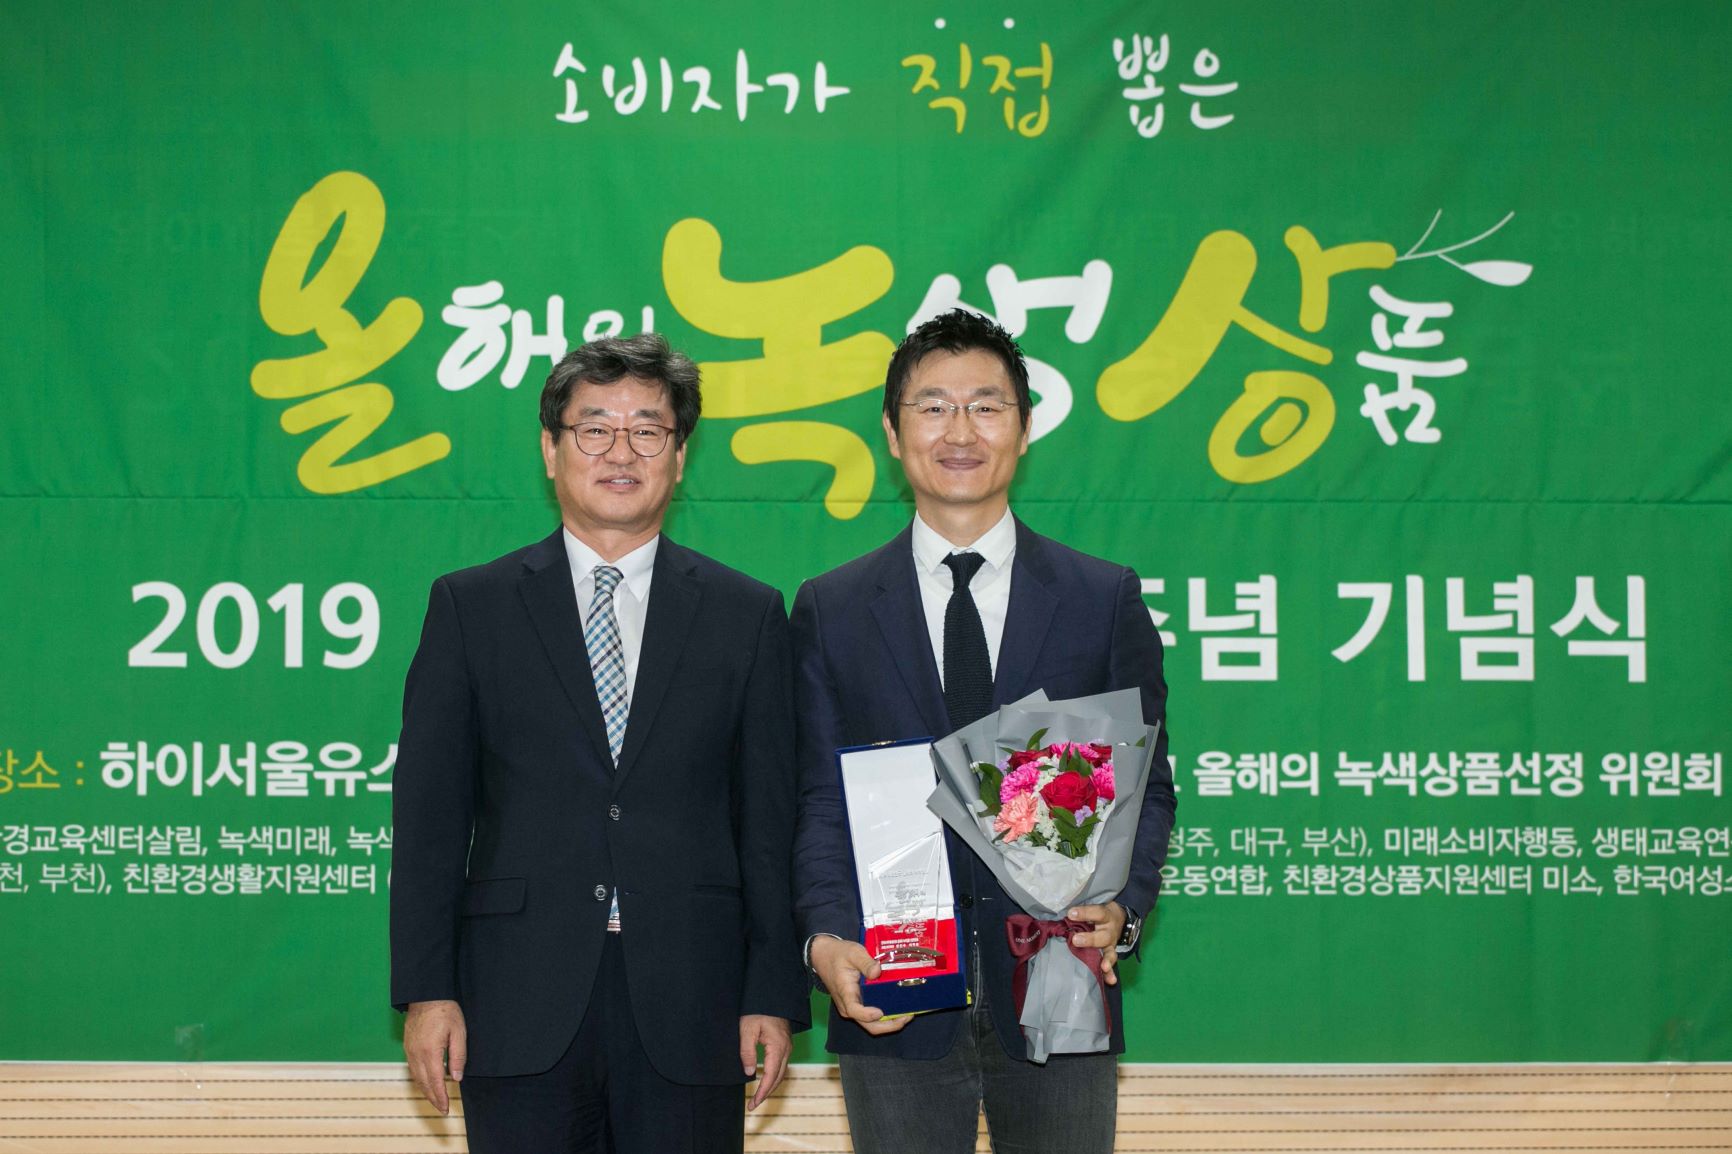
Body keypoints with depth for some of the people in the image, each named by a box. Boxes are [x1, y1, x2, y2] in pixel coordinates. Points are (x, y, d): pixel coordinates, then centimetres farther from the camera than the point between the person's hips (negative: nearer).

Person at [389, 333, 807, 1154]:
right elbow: (430, 811, 4)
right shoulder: (471, 607, 7)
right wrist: (426, 990, -3)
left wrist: (774, 994, 0)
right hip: (522, 1008, 0)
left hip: (687, 1006, 1)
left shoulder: (747, 615, 8)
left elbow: (769, 820, 6)